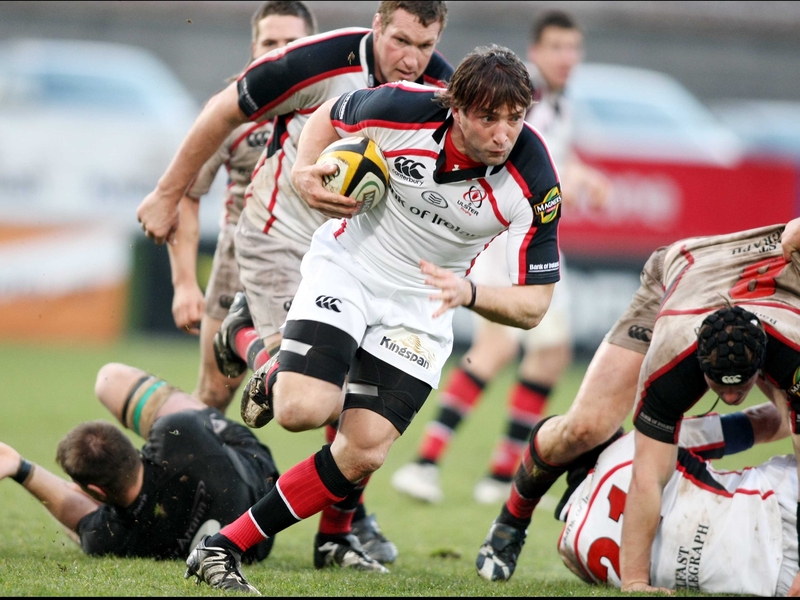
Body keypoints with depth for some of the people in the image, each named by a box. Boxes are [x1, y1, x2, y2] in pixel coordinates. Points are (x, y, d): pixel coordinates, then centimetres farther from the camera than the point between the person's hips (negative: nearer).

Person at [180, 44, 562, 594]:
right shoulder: (404, 109, -24)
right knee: (303, 412, -23)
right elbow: (328, 116, 1)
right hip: (348, 265, -1)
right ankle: (276, 380, 16)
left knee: (364, 453, -10)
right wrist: (305, 172, -18)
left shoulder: (533, 185, -23)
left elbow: (534, 305, -16)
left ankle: (225, 547, 1)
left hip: (421, 304, 2)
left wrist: (469, 292, -34)